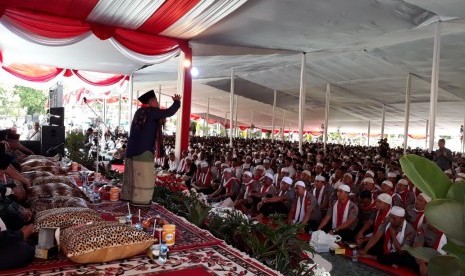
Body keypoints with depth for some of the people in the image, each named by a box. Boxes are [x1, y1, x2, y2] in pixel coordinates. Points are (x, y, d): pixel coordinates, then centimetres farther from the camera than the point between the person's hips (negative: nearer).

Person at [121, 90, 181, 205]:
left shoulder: (140, 112, 13)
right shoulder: (151, 111, -12)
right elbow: (169, 112, -15)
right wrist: (177, 101, 2)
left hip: (134, 148, 9)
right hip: (144, 149, -9)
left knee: (133, 174, 15)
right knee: (144, 176, -2)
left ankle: (127, 195, 22)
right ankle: (141, 198, 1)